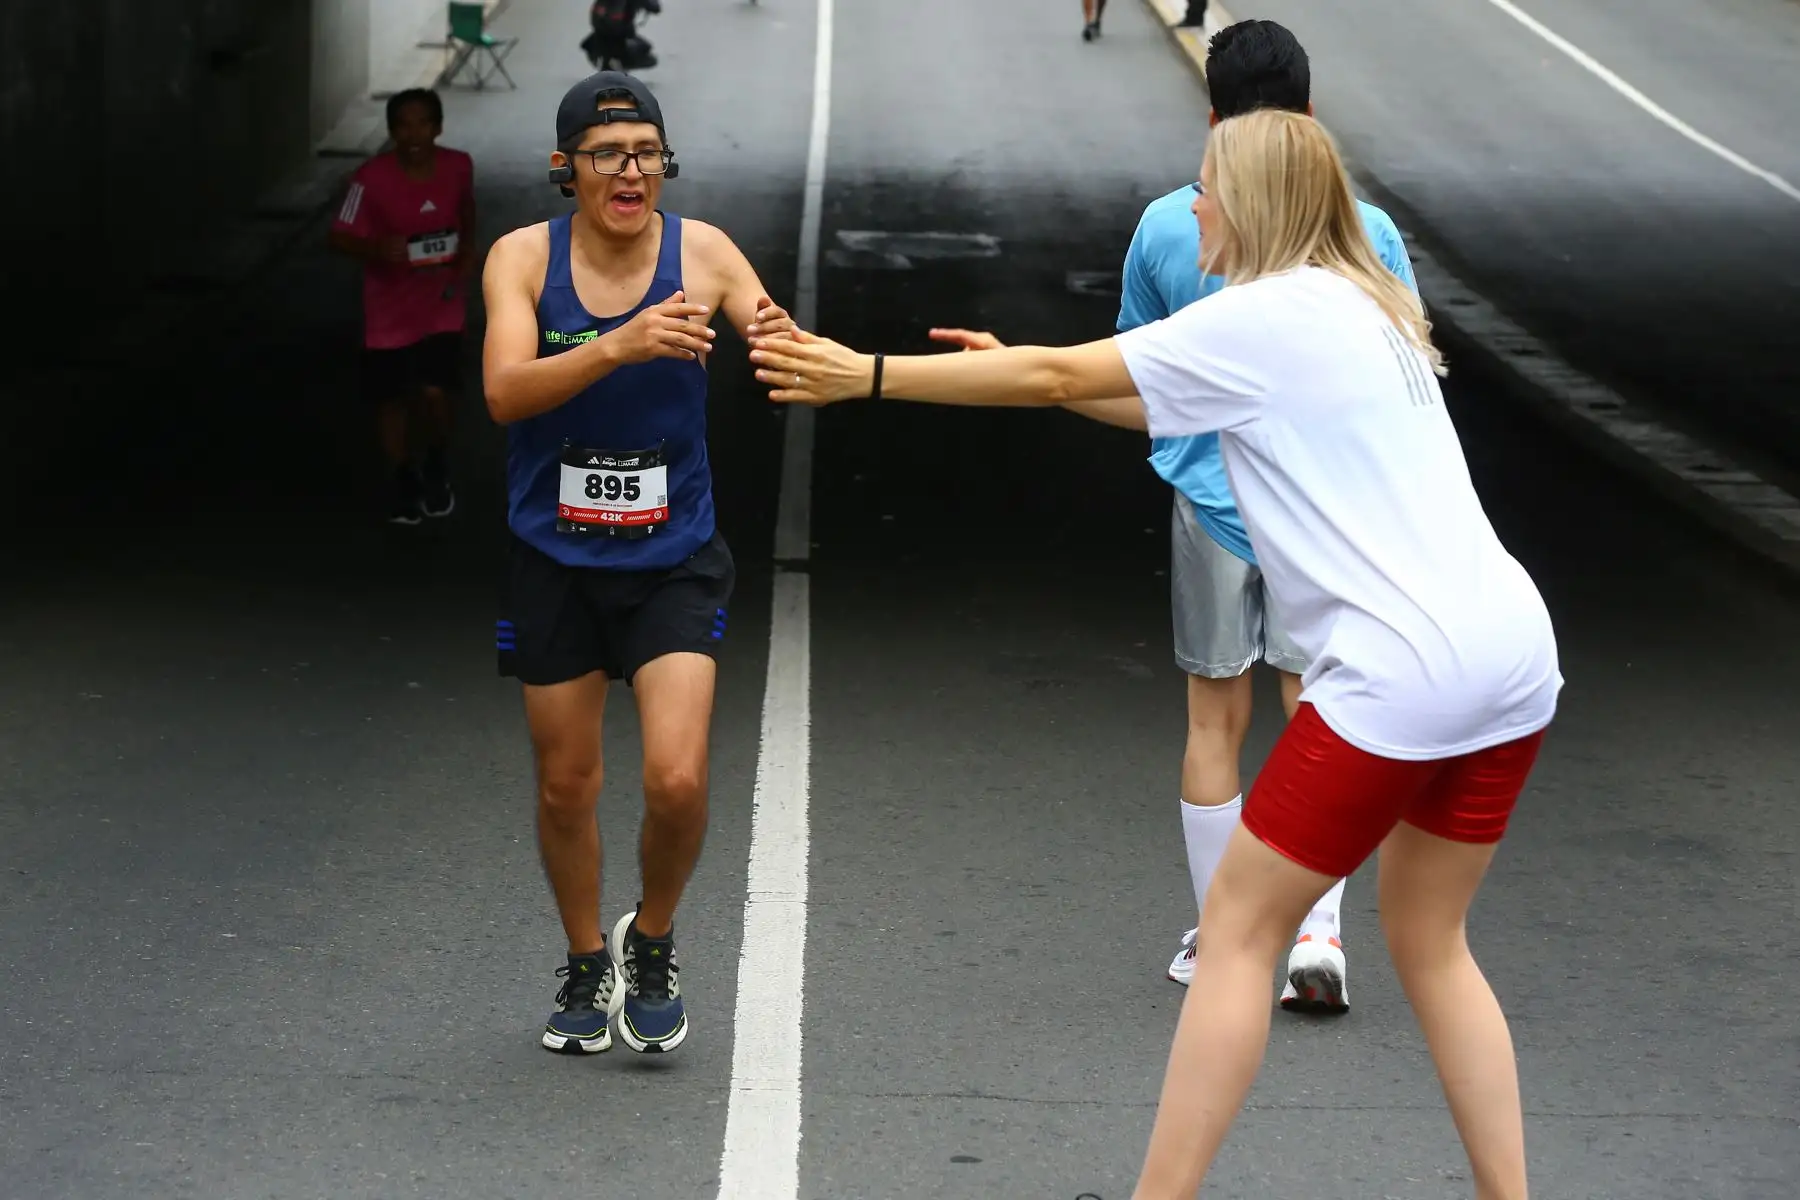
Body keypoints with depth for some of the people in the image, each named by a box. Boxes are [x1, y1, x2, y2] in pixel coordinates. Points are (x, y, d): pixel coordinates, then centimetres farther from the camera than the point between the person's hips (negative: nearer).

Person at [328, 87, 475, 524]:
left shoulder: (458, 167, -11)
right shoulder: (372, 178, -21)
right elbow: (339, 236, -17)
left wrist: (466, 258, -1)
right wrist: (377, 249, -35)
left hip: (441, 303, 1)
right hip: (390, 308, -1)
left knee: (435, 392, -9)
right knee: (392, 398, 9)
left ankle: (437, 467, 22)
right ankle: (403, 479, 33)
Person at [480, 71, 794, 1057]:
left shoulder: (702, 252, -9)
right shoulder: (522, 256, -9)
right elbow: (505, 391, -23)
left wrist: (782, 344, -40)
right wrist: (618, 346, -39)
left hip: (673, 558, -1)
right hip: (552, 559, 1)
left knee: (677, 780, -13)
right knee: (566, 783, 12)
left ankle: (652, 942, 17)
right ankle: (587, 965, 36)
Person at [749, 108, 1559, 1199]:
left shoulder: (1263, 318, -6)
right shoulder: (1365, 310, 18)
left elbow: (1059, 375, -4)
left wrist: (867, 374, 1)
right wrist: (1034, 375, 27)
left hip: (1401, 674, -8)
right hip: (1511, 656, 8)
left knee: (1240, 926, 3)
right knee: (1429, 940, 18)